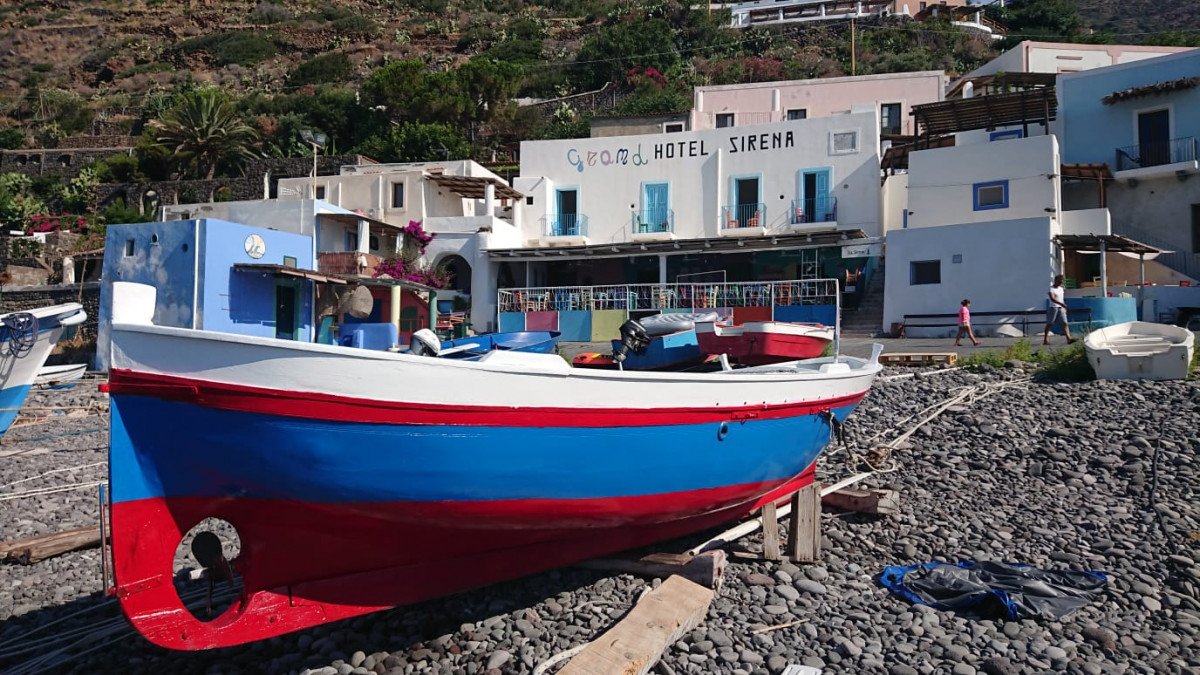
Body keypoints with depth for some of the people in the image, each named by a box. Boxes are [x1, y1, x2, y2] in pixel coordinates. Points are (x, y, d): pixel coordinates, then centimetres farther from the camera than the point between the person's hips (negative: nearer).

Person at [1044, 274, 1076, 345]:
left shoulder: (1061, 288, 14)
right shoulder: (1051, 288, -9)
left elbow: (1062, 299, 21)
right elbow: (1052, 298, -24)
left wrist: (1064, 308, 19)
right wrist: (1061, 304, -35)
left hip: (1061, 308, 6)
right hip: (1053, 307, -6)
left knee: (1065, 323, -7)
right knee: (1049, 324, 0)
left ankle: (1069, 338, -15)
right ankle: (1045, 340, 8)